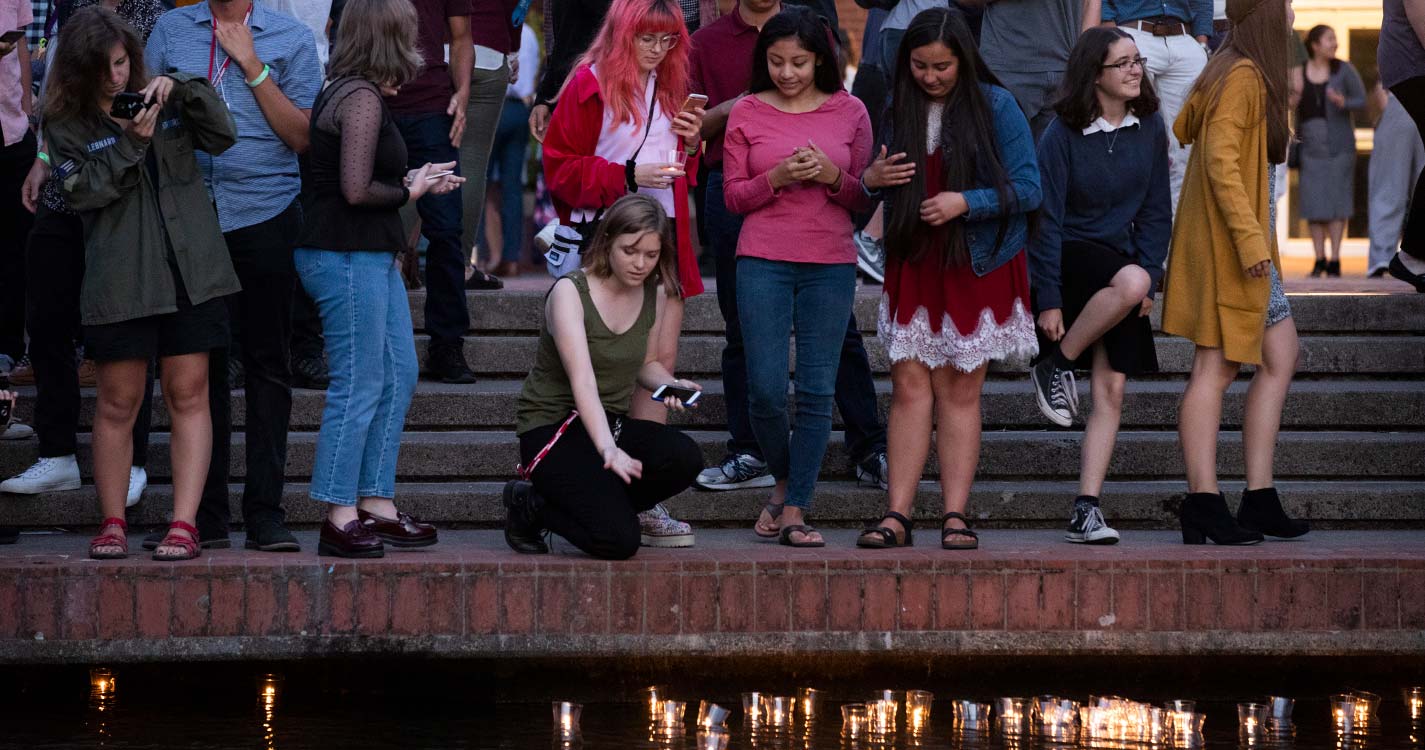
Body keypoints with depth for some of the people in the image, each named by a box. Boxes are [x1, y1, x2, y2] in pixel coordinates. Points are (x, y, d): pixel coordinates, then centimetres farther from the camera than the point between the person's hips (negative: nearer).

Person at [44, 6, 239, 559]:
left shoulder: (162, 97, 9)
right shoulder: (65, 124, 2)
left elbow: (222, 137, 2)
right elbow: (83, 190, -9)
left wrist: (185, 90, -10)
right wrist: (130, 143, -17)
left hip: (190, 269, 2)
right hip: (120, 279, -2)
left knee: (188, 395, 0)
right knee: (118, 404, 2)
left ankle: (184, 525, 1)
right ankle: (112, 525, 14)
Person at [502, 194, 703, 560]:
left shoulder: (656, 294, 3)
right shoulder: (570, 292, -17)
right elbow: (583, 382, -29)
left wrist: (669, 383, -4)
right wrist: (607, 448, -44)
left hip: (612, 424, 6)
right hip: (553, 429, -6)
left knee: (685, 458, -28)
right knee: (618, 541, -27)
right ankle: (531, 506, 3)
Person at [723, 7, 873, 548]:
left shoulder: (850, 112, 5)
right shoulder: (747, 113, 4)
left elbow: (865, 198, 8)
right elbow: (733, 196, 5)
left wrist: (832, 176, -11)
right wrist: (777, 178, -12)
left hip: (831, 265, 1)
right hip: (763, 263, 0)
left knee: (817, 391, -2)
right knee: (765, 389, -5)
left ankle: (795, 511, 4)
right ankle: (784, 481, 21)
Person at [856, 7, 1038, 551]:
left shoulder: (995, 106, -5)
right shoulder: (899, 108, 6)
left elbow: (1027, 188, -7)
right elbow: (886, 178, 16)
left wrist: (966, 203, -19)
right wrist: (870, 179, -8)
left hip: (978, 267, -3)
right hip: (913, 265, 3)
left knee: (961, 390, 0)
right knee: (910, 384, -4)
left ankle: (955, 517, 2)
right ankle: (897, 516, -5)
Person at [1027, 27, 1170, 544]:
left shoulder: (1149, 129, 3)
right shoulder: (1063, 136, -9)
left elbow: (1156, 210, 7)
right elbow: (1046, 219, -10)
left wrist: (1149, 277, -3)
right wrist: (1047, 300, -14)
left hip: (1122, 263, 4)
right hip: (1069, 257, -4)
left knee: (1111, 391, -5)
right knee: (1131, 282, -37)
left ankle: (1086, 511, -4)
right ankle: (1056, 367, -16)